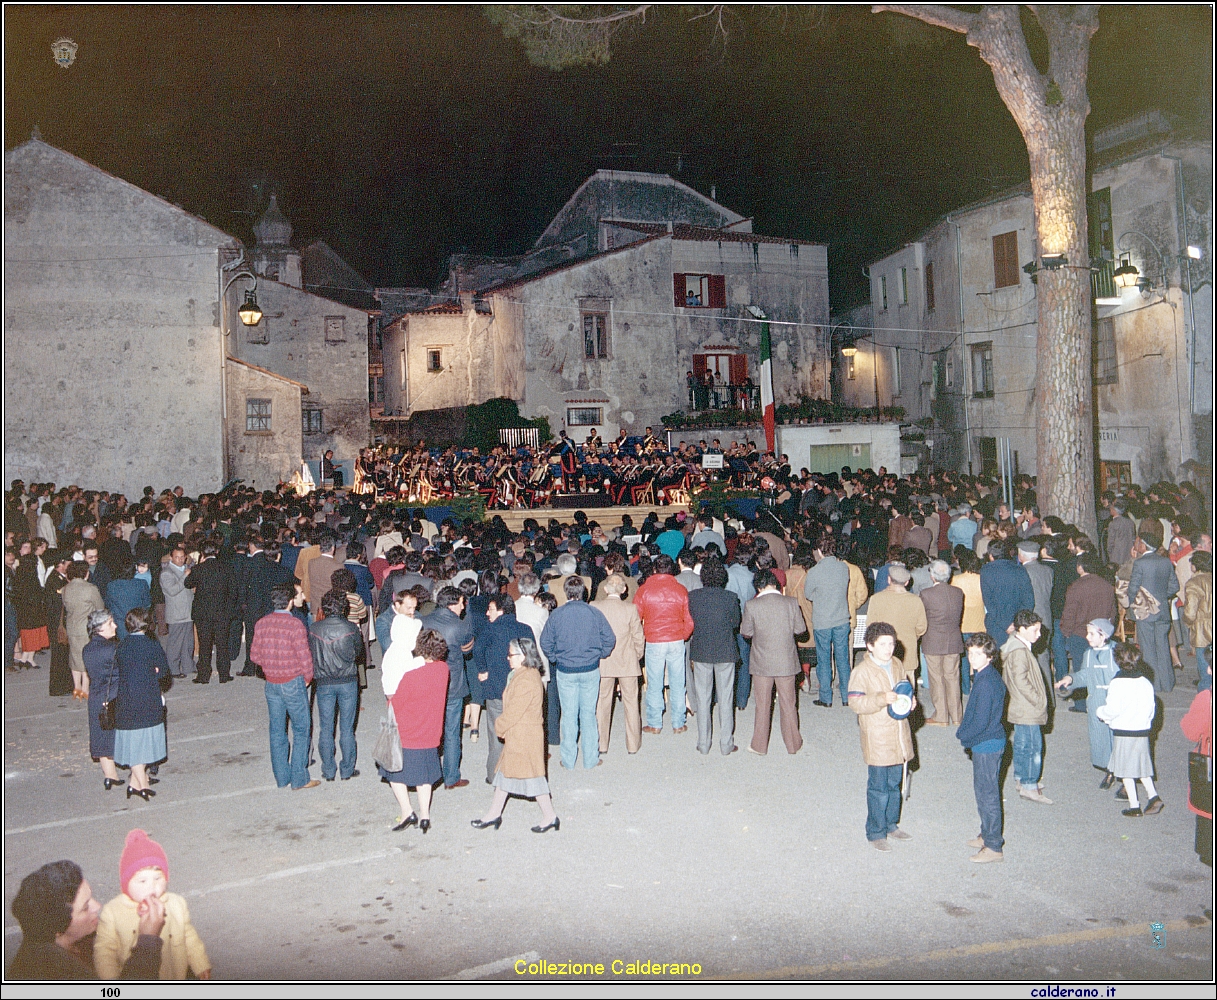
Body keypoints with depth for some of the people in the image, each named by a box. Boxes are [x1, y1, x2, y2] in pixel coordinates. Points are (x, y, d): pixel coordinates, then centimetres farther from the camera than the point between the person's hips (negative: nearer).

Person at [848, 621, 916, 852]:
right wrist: (881, 699, -32)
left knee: (894, 784, 18)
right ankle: (876, 833, 15)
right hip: (877, 739, -6)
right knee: (878, 787, 1)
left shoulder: (898, 666, 6)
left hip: (898, 736, 6)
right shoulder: (862, 671, -15)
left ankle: (890, 825, 34)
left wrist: (910, 702, 0)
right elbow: (855, 702, -20)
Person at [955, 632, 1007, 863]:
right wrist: (965, 732, 7)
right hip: (986, 742, 10)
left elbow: (981, 722, -25)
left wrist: (962, 735, -9)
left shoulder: (986, 682, -25)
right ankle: (987, 835, 35)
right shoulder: (985, 675, 6)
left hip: (987, 744, -10)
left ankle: (994, 847, 11)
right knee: (982, 790, 21)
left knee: (988, 794, 1)